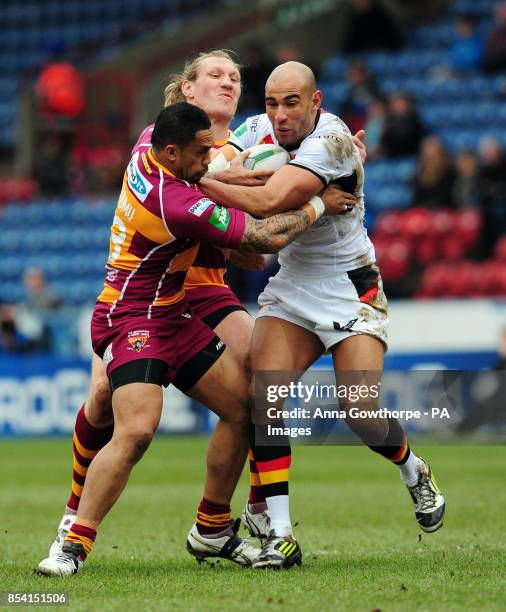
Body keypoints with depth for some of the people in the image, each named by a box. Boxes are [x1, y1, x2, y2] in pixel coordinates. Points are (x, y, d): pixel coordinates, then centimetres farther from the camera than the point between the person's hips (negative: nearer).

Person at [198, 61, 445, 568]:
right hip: (291, 287, 5)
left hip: (349, 287, -5)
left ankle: (414, 472, 24)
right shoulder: (259, 131, -1)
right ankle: (280, 535, -14)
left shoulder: (331, 140, -22)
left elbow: (269, 202, -33)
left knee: (362, 416, -12)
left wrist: (198, 179, -29)